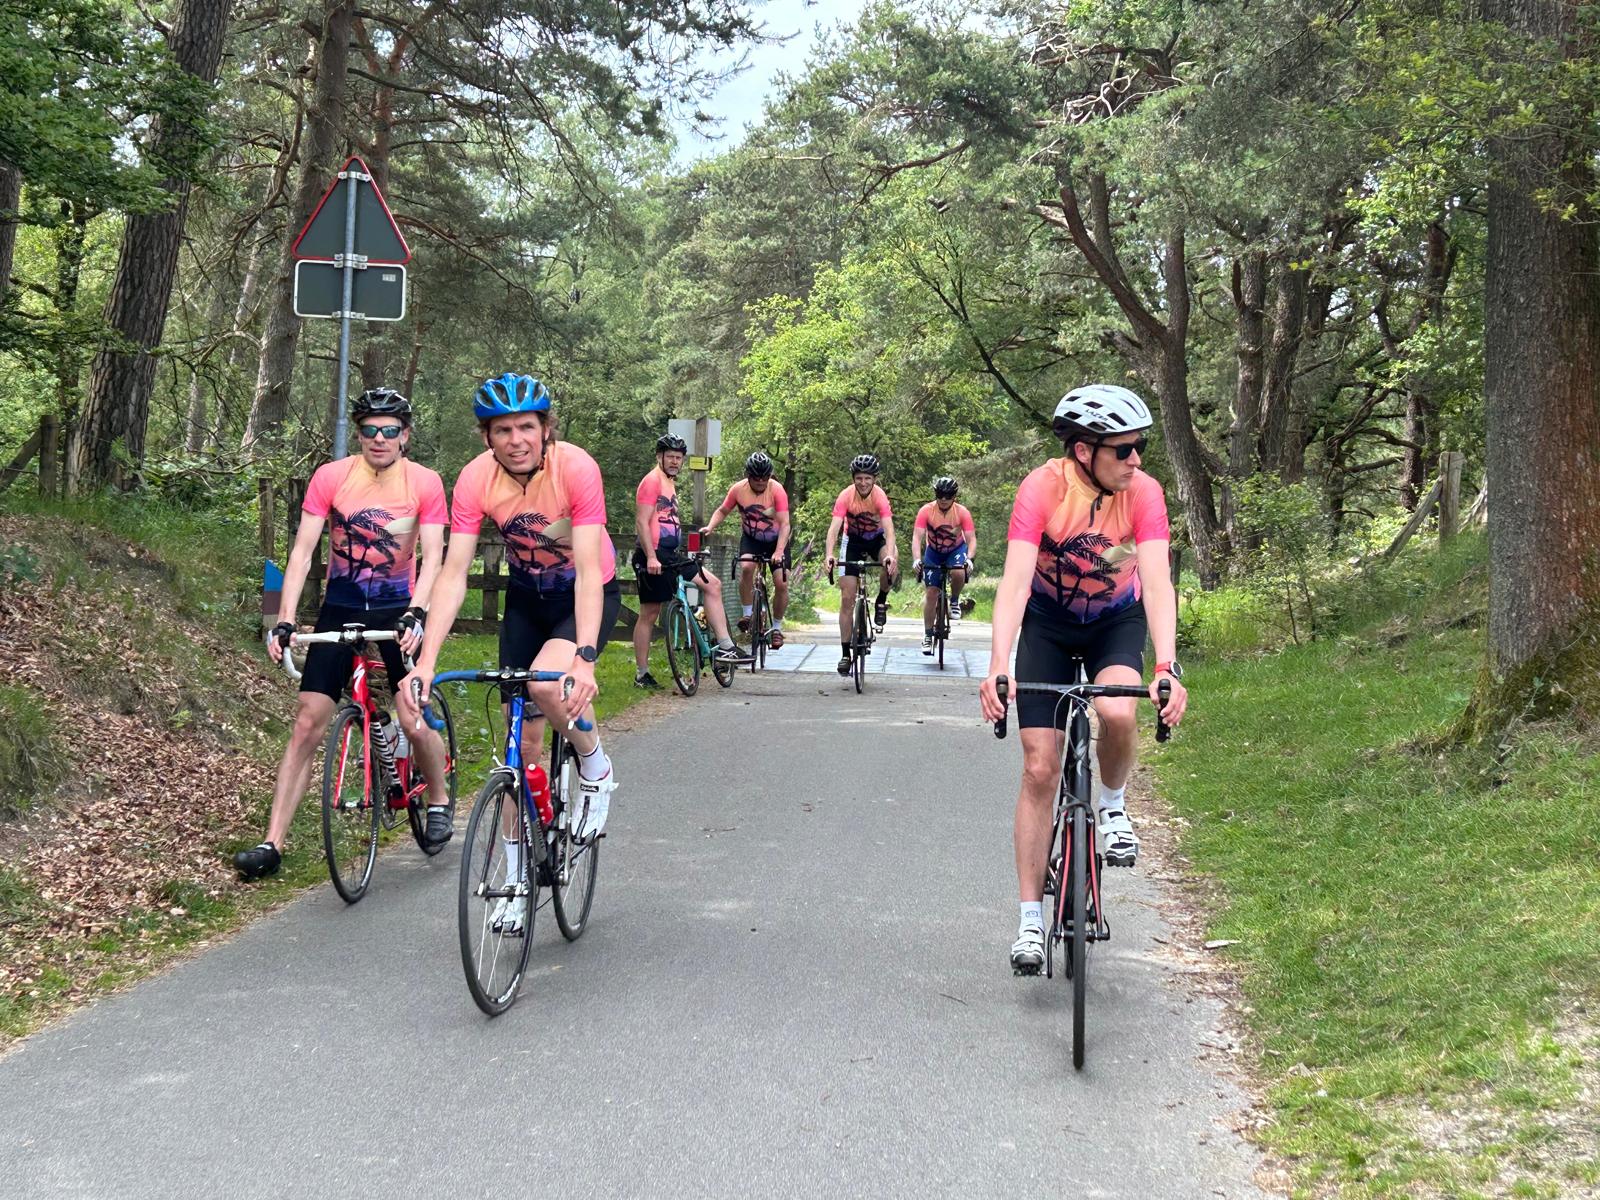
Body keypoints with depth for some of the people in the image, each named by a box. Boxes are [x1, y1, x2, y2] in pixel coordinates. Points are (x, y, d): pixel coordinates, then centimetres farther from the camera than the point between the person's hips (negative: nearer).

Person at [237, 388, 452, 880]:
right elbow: (302, 550, -10)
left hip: (397, 610, -1)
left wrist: (415, 615, -29)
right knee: (308, 723, -6)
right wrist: (284, 621, -20)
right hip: (339, 609, 1)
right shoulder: (330, 477, -8)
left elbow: (432, 557, -13)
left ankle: (438, 803, 26)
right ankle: (272, 844, -5)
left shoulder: (425, 483, -8)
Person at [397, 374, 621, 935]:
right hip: (526, 598, 3)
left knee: (546, 682, -33)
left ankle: (596, 771, -2)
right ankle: (516, 881, 13)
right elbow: (453, 574, -24)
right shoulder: (476, 480, -22)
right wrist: (425, 663, -34)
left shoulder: (576, 468, -30)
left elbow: (588, 570, -34)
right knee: (522, 740, 1)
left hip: (587, 595, -3)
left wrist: (584, 657, -47)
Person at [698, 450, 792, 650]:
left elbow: (784, 524, -30)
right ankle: (747, 614, -12)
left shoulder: (777, 490, -25)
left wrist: (779, 552, -42)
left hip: (776, 540, -1)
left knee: (781, 584, -12)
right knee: (746, 567, -29)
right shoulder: (738, 489, -17)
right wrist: (710, 527, -21)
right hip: (750, 538, 1)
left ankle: (777, 627, 10)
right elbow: (722, 511, -2)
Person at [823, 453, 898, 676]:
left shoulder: (880, 496, -27)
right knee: (847, 598, -6)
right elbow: (834, 526, -33)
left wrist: (889, 555, -54)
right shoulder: (846, 496, -25)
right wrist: (829, 555, -49)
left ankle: (881, 602, -7)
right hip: (853, 540, 0)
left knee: (891, 561, -36)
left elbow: (889, 528, -37)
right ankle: (846, 654, 1)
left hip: (877, 538, 0)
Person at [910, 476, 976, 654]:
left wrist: (969, 559, -42)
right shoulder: (926, 511, -23)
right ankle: (927, 635, 3)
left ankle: (954, 601, -2)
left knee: (959, 573, -33)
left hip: (957, 549, -1)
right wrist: (917, 559, -43)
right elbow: (917, 537, -28)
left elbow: (971, 539, -24)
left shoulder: (962, 512, -22)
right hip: (934, 552, 1)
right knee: (931, 592, -7)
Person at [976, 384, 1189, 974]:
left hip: (1117, 621, 1)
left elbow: (1157, 581, -30)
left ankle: (1112, 804, 2)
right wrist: (997, 669, -46)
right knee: (1040, 767, -6)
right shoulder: (1042, 488, -27)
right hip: (1048, 622, -1)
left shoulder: (1143, 492, -23)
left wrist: (1167, 668, -44)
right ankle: (1031, 919, 2)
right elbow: (1015, 580, -34)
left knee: (1117, 712, -32)